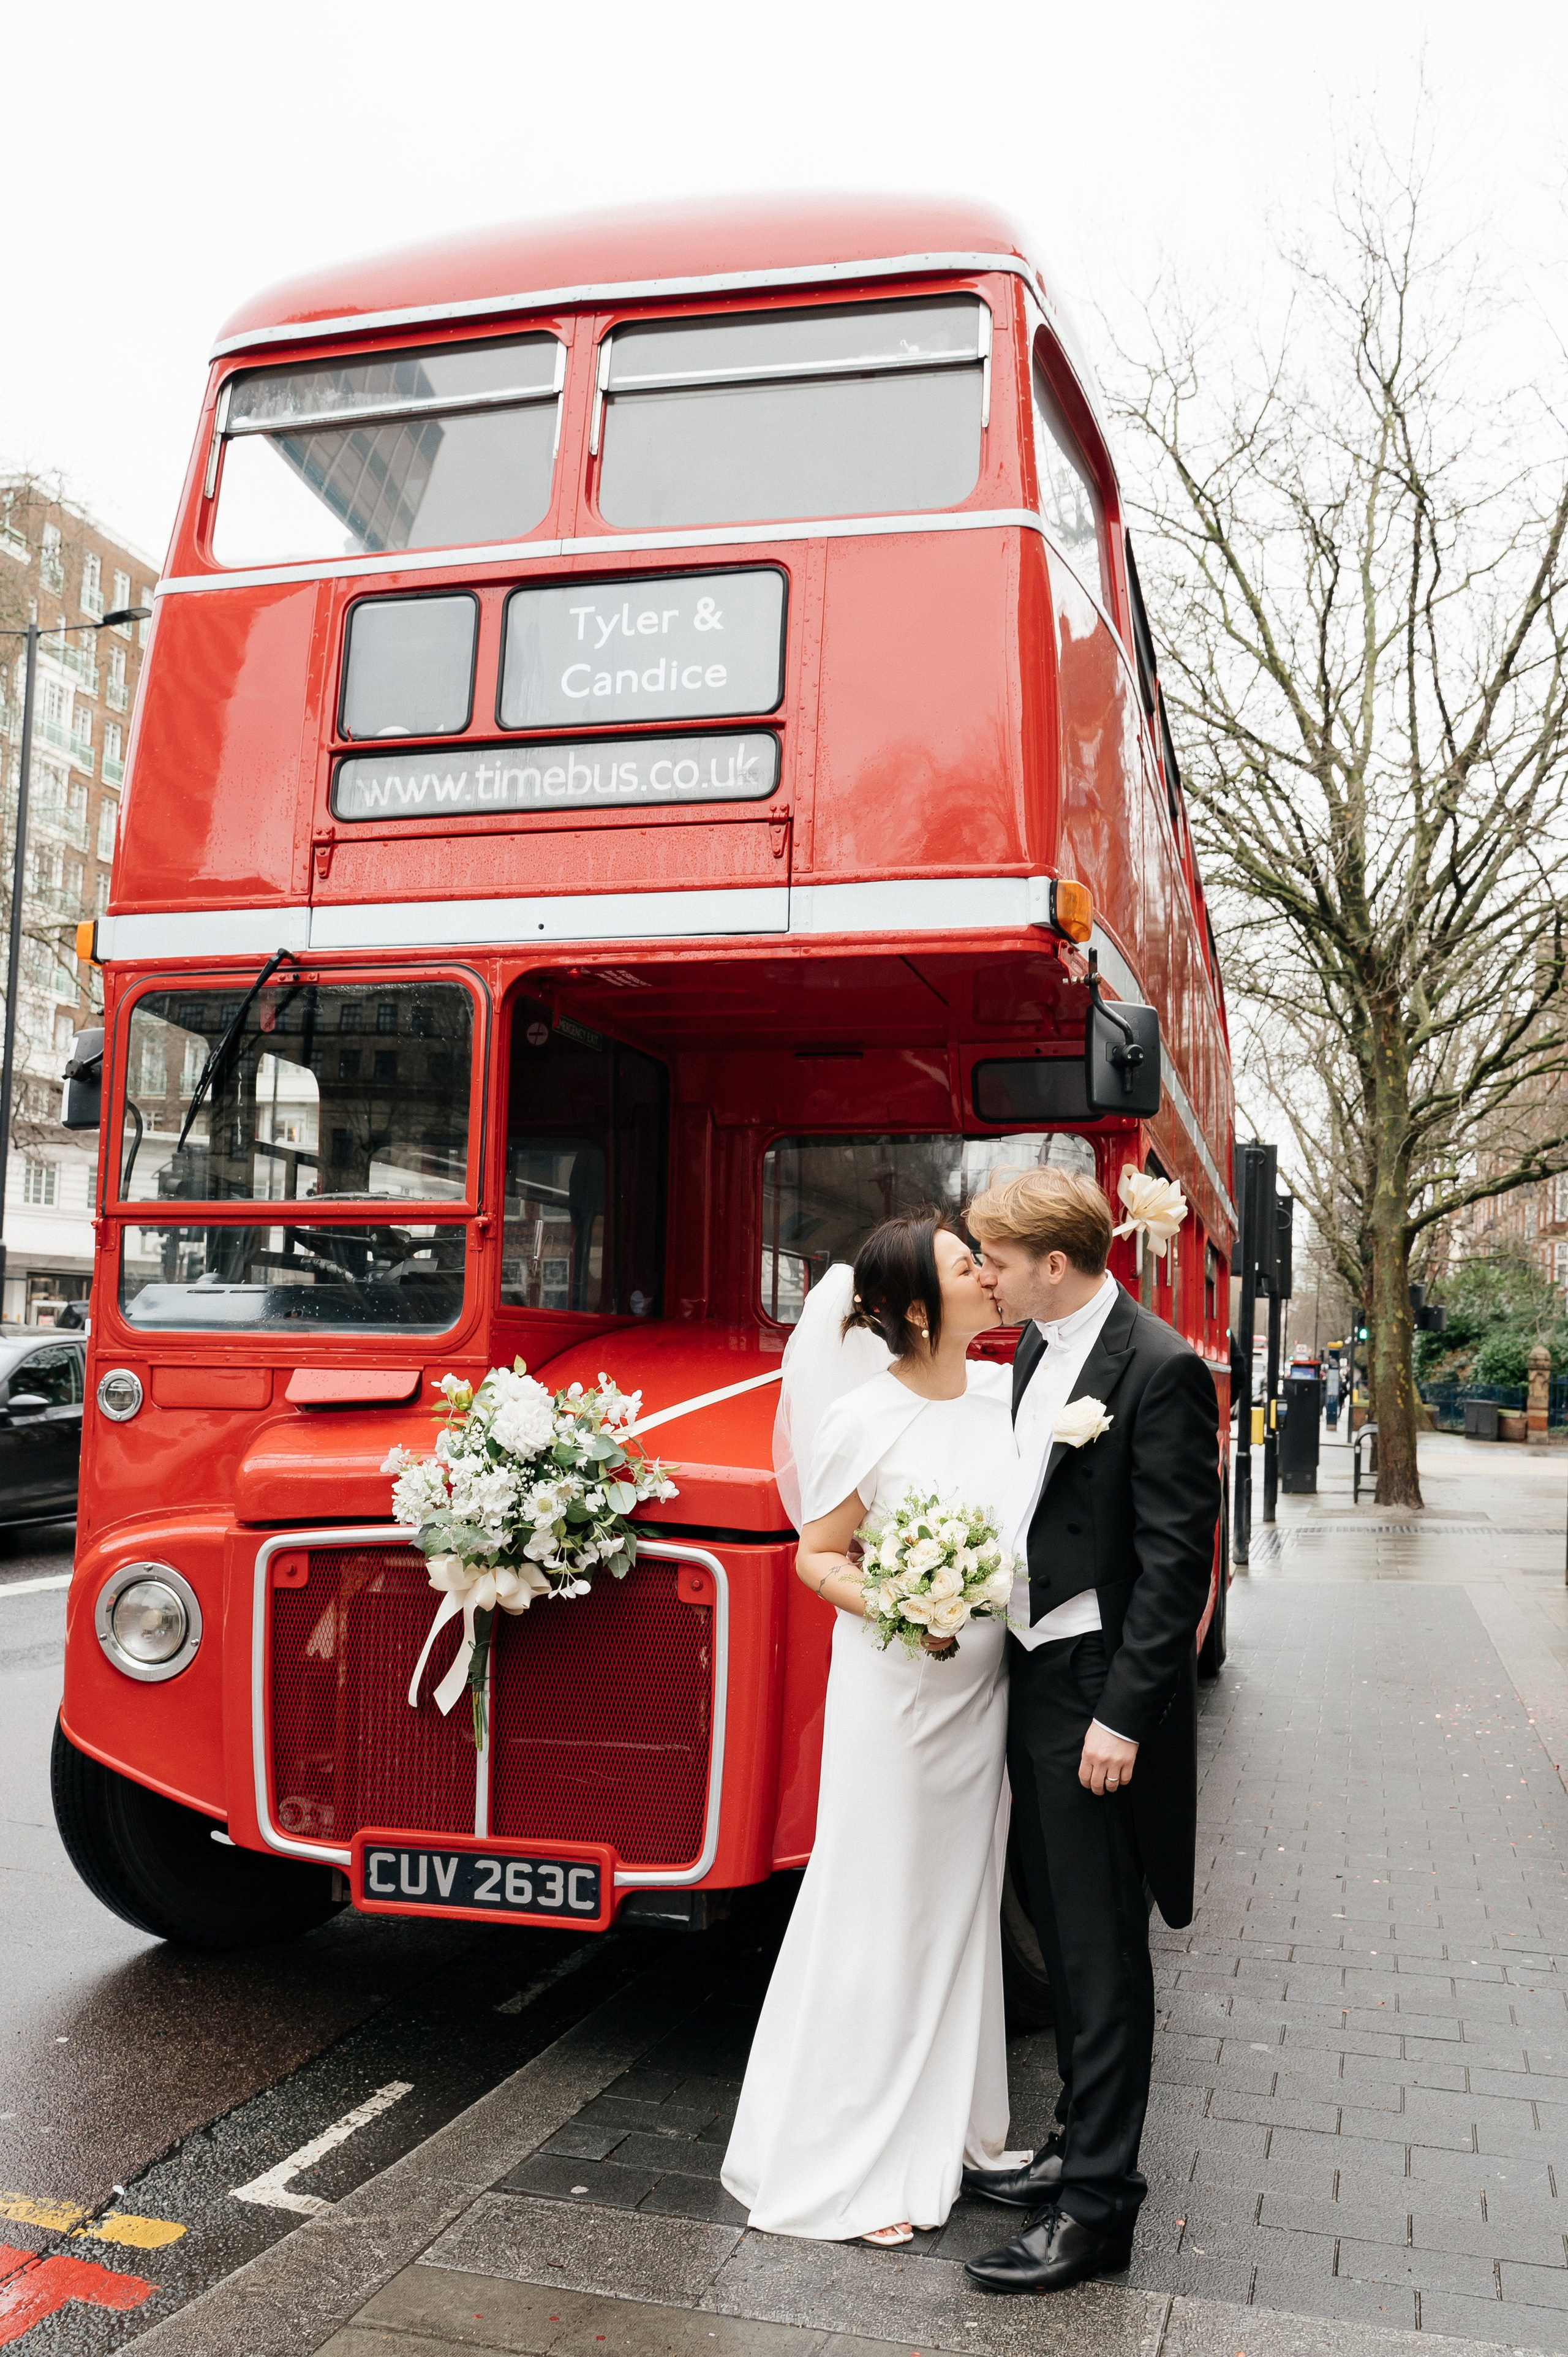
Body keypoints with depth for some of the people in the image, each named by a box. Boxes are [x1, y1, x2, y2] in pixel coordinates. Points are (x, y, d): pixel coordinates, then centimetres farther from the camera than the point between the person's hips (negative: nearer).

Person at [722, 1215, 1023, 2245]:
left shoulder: (1011, 1393, 1)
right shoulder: (864, 1419, -14)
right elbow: (817, 1556, -6)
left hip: (986, 1685, 6)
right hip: (894, 1685, -5)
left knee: (965, 1904, 17)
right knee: (879, 1912, 4)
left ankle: (953, 2126, 34)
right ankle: (858, 2168, 18)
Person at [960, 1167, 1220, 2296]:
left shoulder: (1160, 1370, -17)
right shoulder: (1035, 1348, 9)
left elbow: (1176, 1561, -18)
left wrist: (1124, 1716, -19)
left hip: (1099, 1691, -8)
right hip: (1034, 1674, 9)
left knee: (1102, 1952, 2)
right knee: (1061, 1932, 18)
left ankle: (1097, 2207, 14)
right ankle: (1080, 2150, 34)